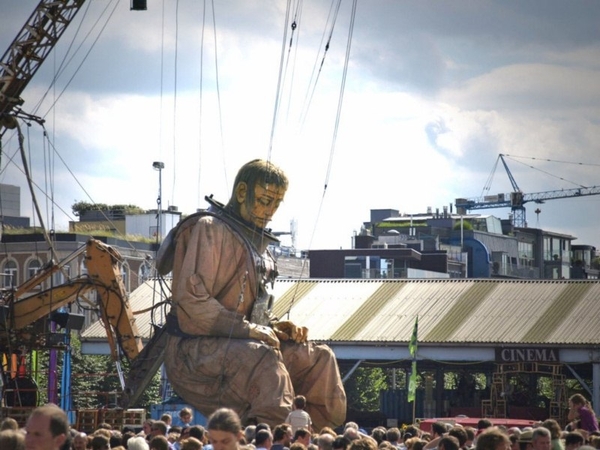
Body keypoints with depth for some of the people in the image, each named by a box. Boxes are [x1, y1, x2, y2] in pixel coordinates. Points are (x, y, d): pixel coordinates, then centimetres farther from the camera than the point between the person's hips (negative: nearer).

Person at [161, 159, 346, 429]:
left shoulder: (254, 241, 19)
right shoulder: (210, 229, -10)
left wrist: (274, 326, 4)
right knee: (263, 360, -35)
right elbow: (192, 300, -20)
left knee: (319, 359, 0)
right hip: (196, 350, -9)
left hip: (238, 342, 9)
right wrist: (248, 329, -21)